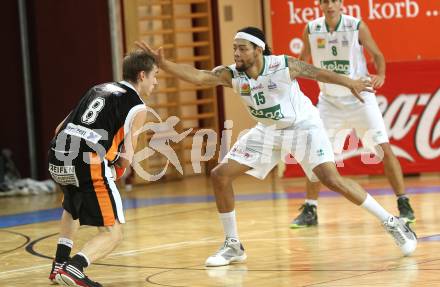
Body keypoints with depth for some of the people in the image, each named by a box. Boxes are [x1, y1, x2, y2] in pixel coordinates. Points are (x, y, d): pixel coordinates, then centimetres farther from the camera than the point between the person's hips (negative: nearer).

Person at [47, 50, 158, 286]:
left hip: (56, 157, 7)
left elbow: (60, 129, 25)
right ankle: (74, 268, -22)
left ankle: (59, 264, 29)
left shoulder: (98, 89, 24)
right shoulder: (138, 108, 6)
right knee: (112, 233, 1)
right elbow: (126, 159, 1)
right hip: (88, 165, -7)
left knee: (73, 207, 38)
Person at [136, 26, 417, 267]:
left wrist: (350, 82, -31)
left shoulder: (284, 65, -25)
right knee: (220, 175, -3)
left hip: (304, 126, -5)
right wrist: (163, 63, -42)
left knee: (332, 179, -20)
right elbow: (198, 75, -29)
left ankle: (393, 223, -6)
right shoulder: (231, 74, -17)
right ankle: (233, 246, 9)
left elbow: (318, 73, -19)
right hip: (268, 130, 5)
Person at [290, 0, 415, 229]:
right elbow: (302, 62, 11)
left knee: (384, 149, -9)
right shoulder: (311, 30, -5)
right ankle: (309, 211, 10)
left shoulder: (357, 27, -13)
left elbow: (377, 55, -3)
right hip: (329, 101, 2)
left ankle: (404, 205, -1)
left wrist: (381, 75, -23)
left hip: (359, 98, -2)